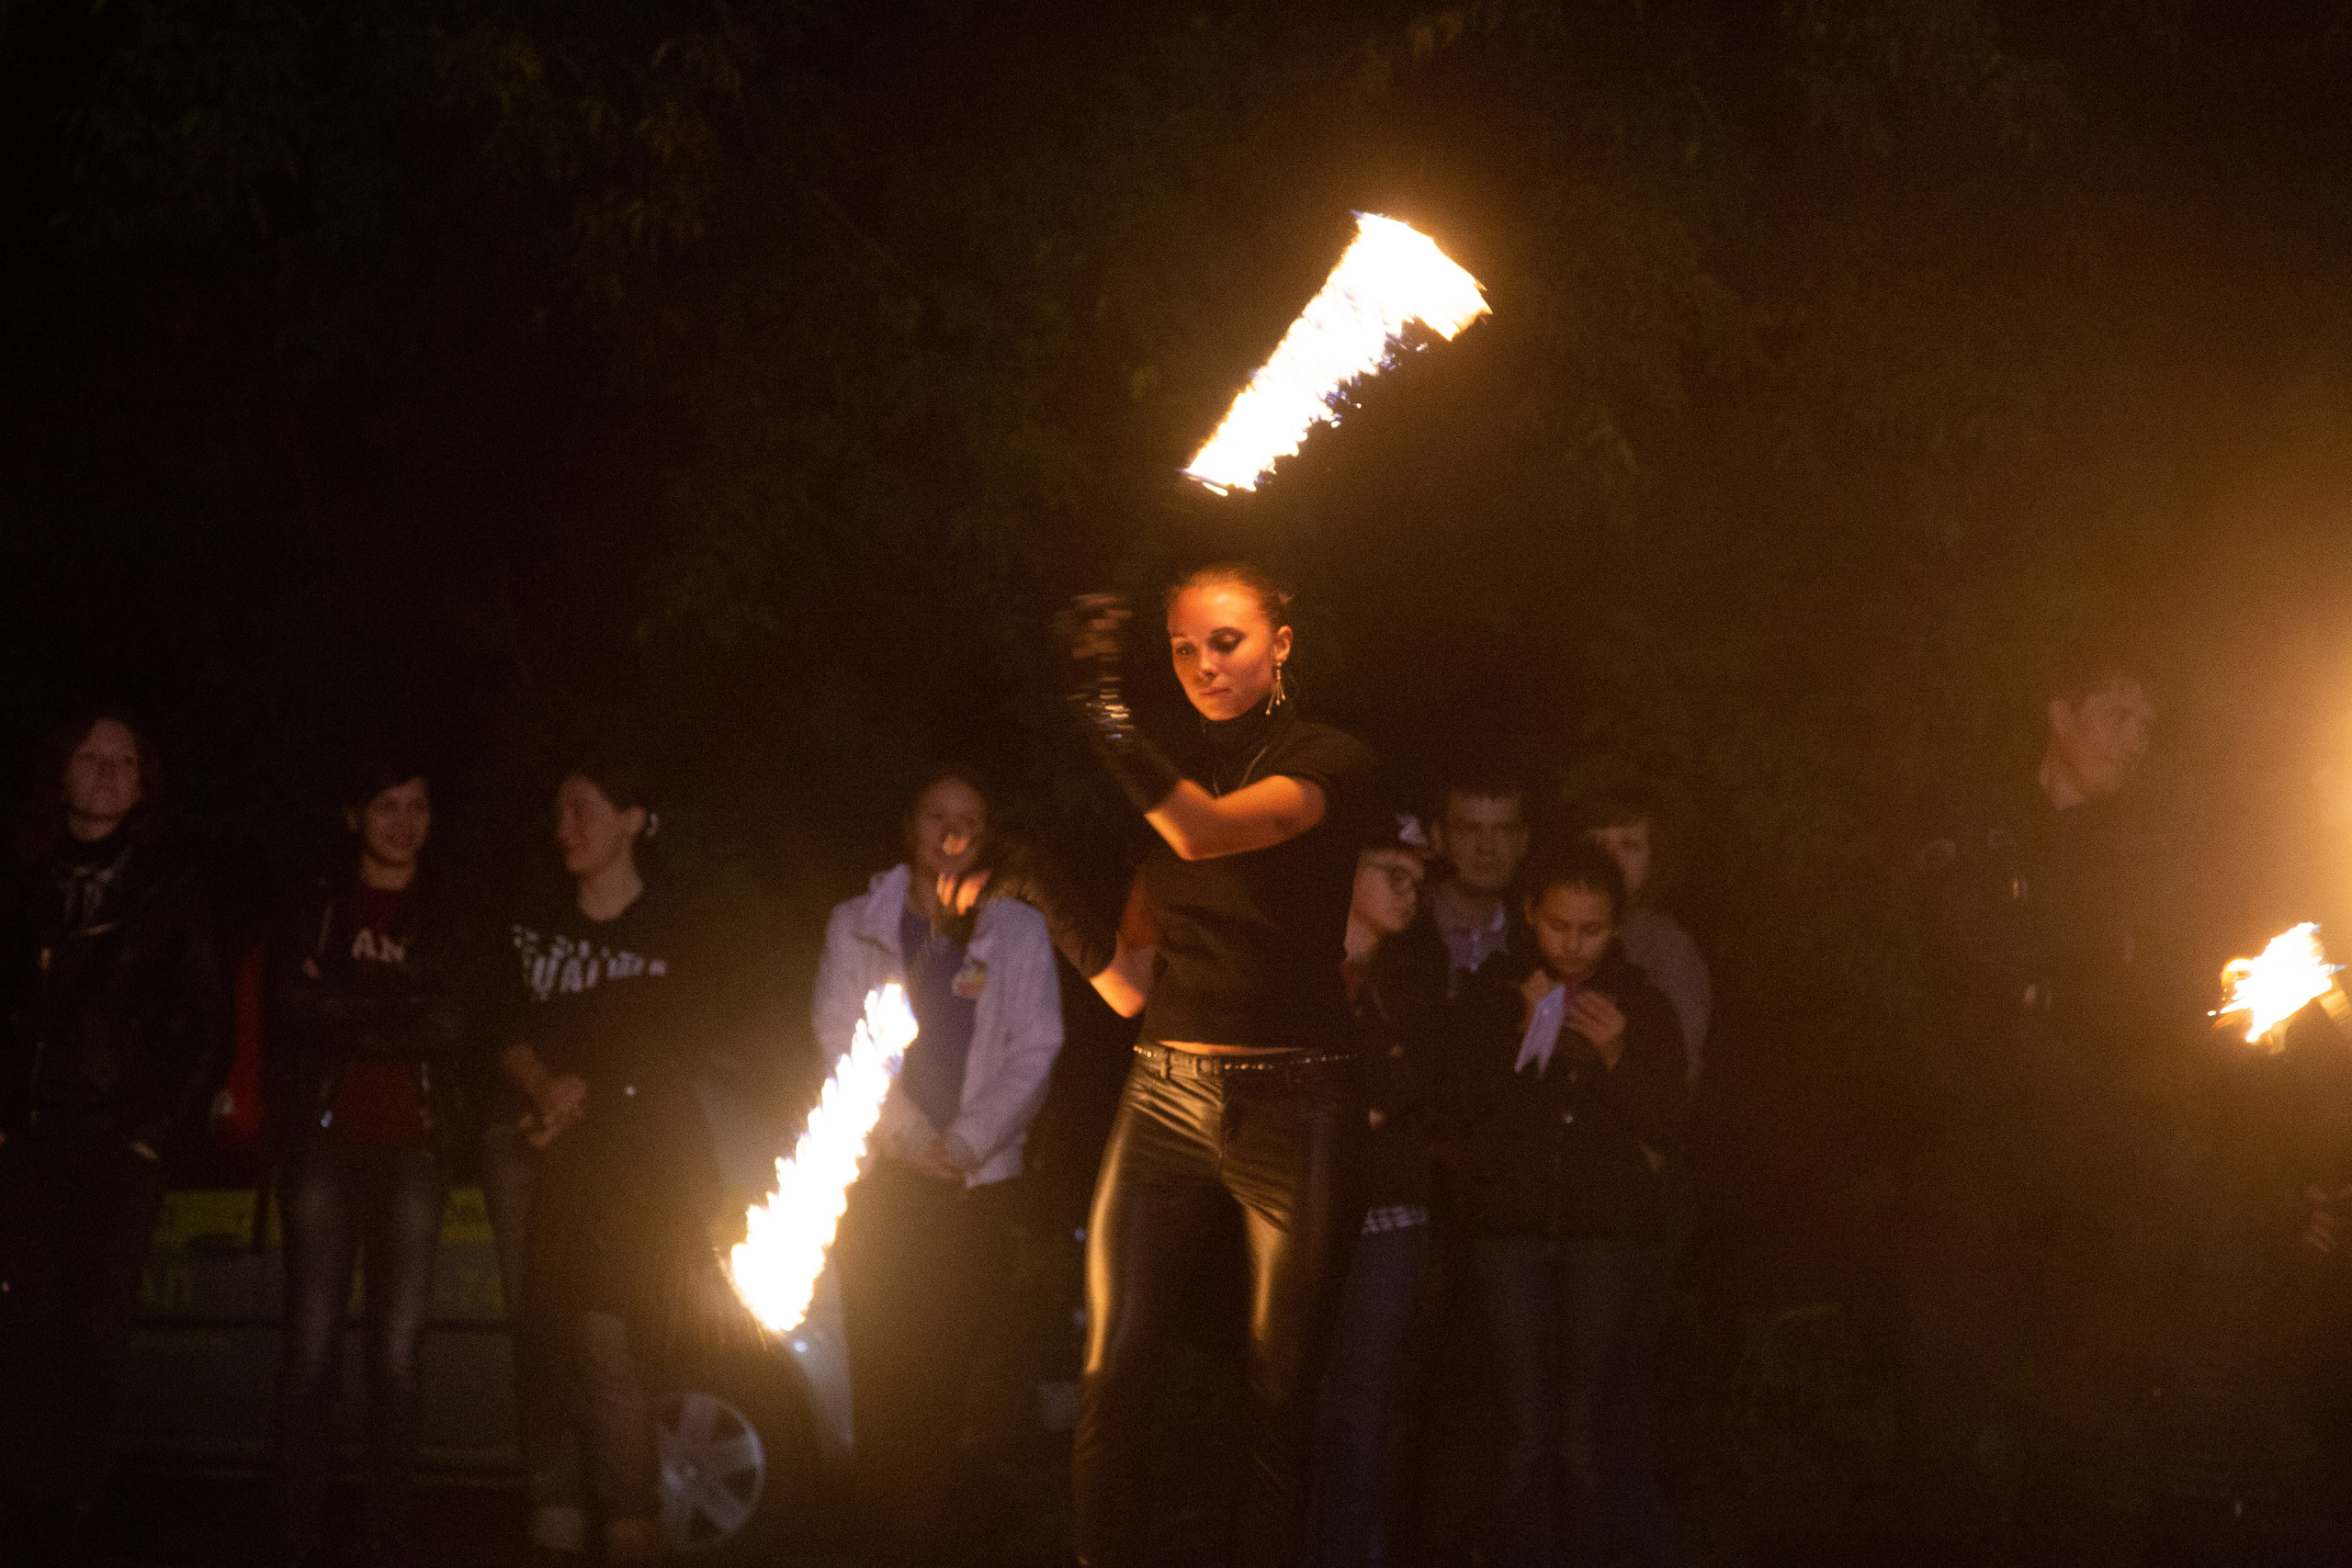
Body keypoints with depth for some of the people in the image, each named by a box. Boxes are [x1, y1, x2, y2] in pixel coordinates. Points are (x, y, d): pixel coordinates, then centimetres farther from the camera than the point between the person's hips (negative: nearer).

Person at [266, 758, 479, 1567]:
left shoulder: (452, 916, 14)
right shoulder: (316, 908, 12)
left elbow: (462, 1021, -1)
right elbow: (291, 1006, -2)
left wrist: (346, 1007, -6)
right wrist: (402, 1015, -9)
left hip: (414, 1145, 1)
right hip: (325, 1139, -1)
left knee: (397, 1349, -2)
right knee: (312, 1342, -7)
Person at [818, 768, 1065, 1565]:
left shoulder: (1018, 931, 10)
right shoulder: (857, 925, 10)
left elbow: (1033, 1051, 4)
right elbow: (840, 1040, 2)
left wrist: (966, 1141, -10)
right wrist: (910, 1137, -10)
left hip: (975, 1182, 0)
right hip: (878, 1180, 0)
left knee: (940, 1380, -7)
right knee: (883, 1373, -5)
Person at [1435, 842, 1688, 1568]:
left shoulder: (1642, 1006, 6)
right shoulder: (1492, 992, 6)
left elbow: (1666, 1133, 3)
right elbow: (1455, 1112, 0)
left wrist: (1616, 1058, -12)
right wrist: (1518, 1039, -12)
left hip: (1606, 1229, 0)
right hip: (1509, 1223, 0)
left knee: (1584, 1433, -8)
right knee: (1525, 1430, -8)